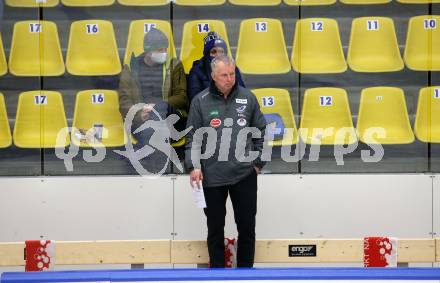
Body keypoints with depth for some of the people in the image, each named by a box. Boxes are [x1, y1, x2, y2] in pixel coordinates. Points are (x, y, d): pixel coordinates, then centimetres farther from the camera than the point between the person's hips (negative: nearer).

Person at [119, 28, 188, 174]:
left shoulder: (174, 65, 12)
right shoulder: (131, 68, 13)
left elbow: (182, 98, 3)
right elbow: (124, 102, 6)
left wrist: (156, 106, -13)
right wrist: (139, 114, -16)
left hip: (170, 115, 0)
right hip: (139, 119, 0)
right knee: (149, 132, -36)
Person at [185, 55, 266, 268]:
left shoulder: (248, 98, 3)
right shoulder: (201, 101, -1)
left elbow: (260, 131, 9)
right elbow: (193, 137, 0)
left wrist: (258, 162, 5)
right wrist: (194, 166, -9)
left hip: (245, 174, 1)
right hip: (212, 177, -1)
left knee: (247, 226, 6)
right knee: (215, 227, 8)